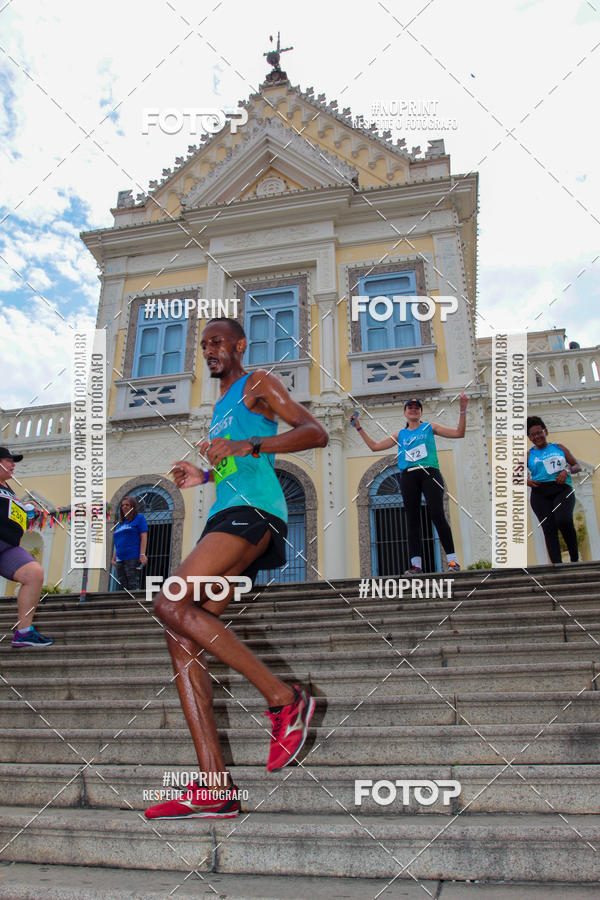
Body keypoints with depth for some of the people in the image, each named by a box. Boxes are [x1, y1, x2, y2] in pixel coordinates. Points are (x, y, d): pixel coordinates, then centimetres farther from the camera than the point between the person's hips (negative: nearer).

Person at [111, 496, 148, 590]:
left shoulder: (139, 518, 4)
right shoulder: (120, 523, 23)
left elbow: (144, 537, -5)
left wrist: (142, 554, -15)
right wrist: (113, 558, 16)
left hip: (133, 558, -7)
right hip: (120, 559, 7)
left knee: (133, 586, -12)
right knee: (122, 586, 3)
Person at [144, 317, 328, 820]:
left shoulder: (258, 384, 7)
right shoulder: (222, 407, 32)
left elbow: (315, 433, -9)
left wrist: (248, 446, -21)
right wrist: (205, 476, 25)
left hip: (253, 511, -9)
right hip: (225, 517, 9)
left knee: (172, 605, -25)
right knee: (183, 642, -4)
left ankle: (284, 699, -17)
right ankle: (215, 789, -4)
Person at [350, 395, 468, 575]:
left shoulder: (430, 427, 16)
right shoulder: (400, 435, 21)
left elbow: (459, 433, 11)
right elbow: (374, 446, 23)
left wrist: (462, 411, 2)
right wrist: (359, 428, 22)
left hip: (429, 472, -3)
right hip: (408, 476, 3)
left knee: (437, 515, -15)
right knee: (412, 519, -2)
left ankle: (452, 560, -11)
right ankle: (416, 564, -1)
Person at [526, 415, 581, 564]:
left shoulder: (559, 448, 19)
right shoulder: (528, 455, 16)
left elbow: (578, 466, 20)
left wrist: (567, 470, -2)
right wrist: (526, 481, -6)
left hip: (562, 490, -1)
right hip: (540, 493, 1)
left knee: (564, 521, -25)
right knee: (549, 529, -10)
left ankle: (575, 558, -7)